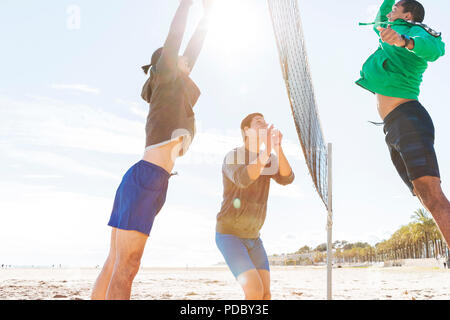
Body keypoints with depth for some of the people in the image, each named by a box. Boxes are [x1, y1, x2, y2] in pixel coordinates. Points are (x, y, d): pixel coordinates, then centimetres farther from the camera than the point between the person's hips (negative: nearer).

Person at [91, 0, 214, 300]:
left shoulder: (178, 84, 24)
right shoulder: (165, 78, 4)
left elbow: (192, 51, 31)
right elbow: (175, 35, 1)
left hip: (151, 184, 9)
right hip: (145, 178, -9)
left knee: (115, 264, 8)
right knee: (126, 267, -13)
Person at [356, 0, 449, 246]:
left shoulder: (413, 30, 4)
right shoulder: (394, 33, 30)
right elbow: (378, 24, 53)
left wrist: (404, 41, -40)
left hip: (408, 118, -8)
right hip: (394, 128, 8)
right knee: (427, 198, -3)